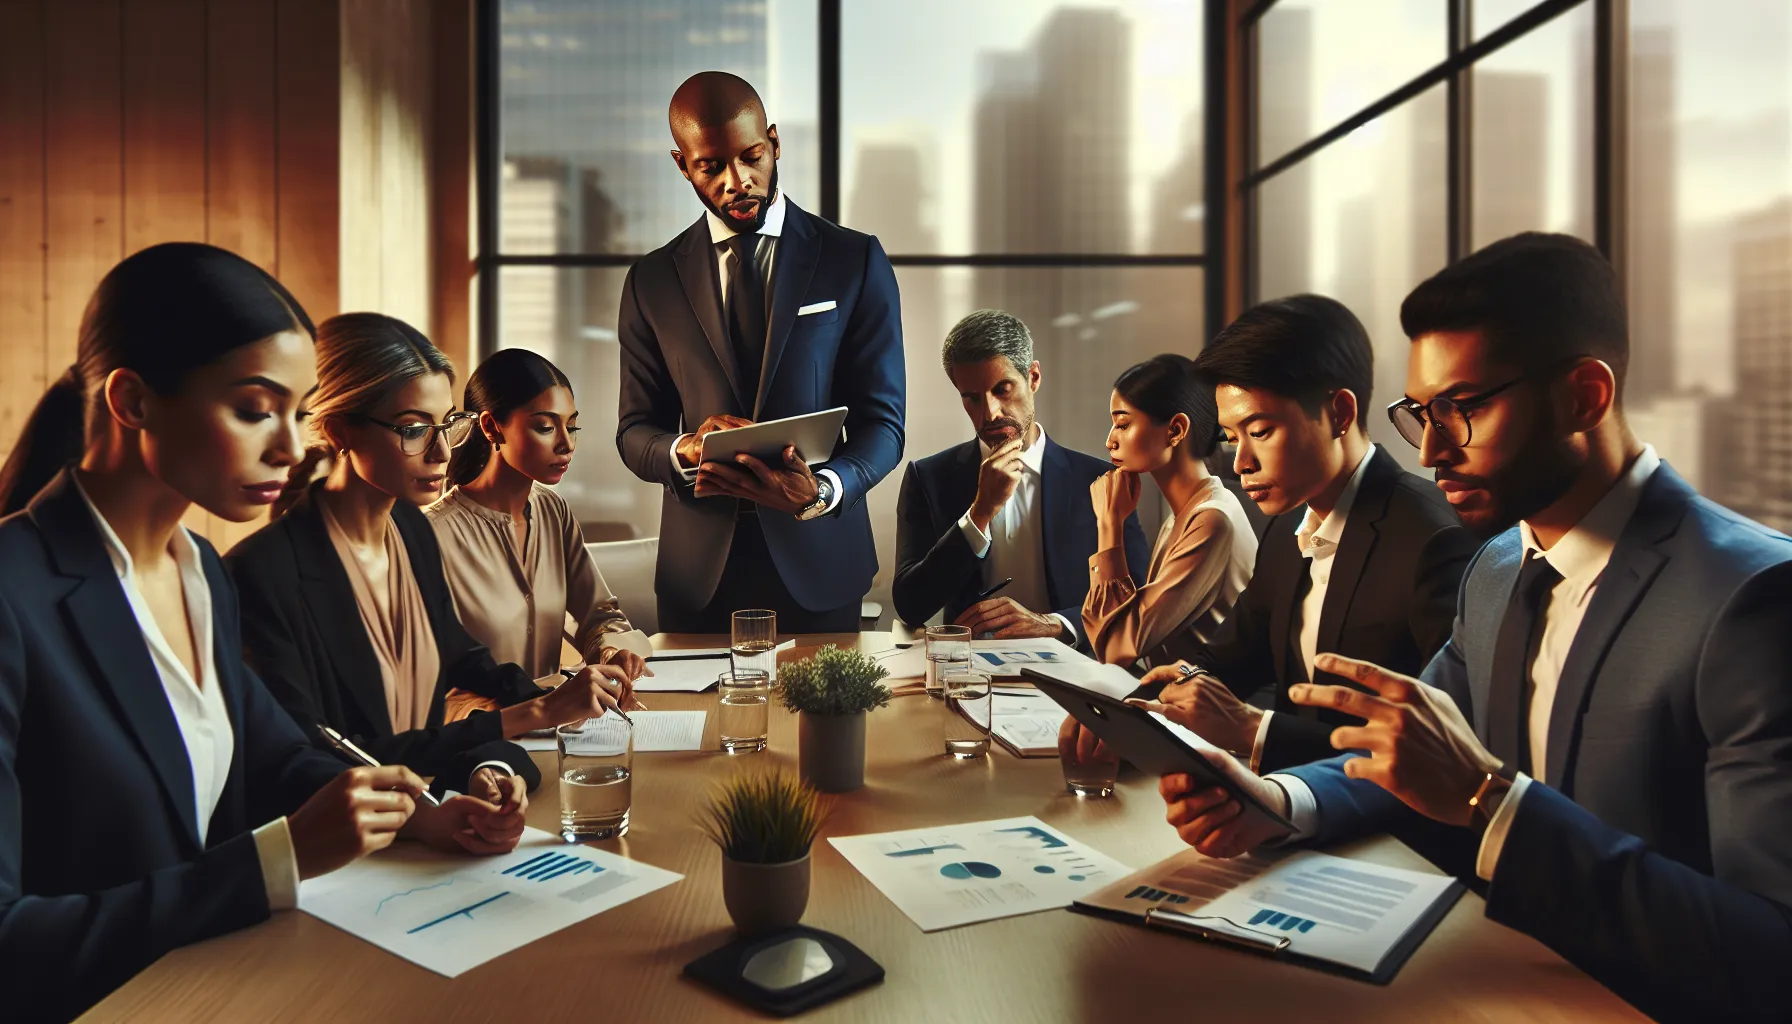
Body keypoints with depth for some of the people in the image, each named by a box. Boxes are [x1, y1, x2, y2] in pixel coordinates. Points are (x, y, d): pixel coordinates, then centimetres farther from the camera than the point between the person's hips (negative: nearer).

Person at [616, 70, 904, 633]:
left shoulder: (856, 261, 0)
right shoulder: (652, 281, 6)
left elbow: (882, 422, -3)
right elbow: (634, 431, 7)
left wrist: (821, 490, -23)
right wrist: (684, 449, -17)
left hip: (818, 569, -1)